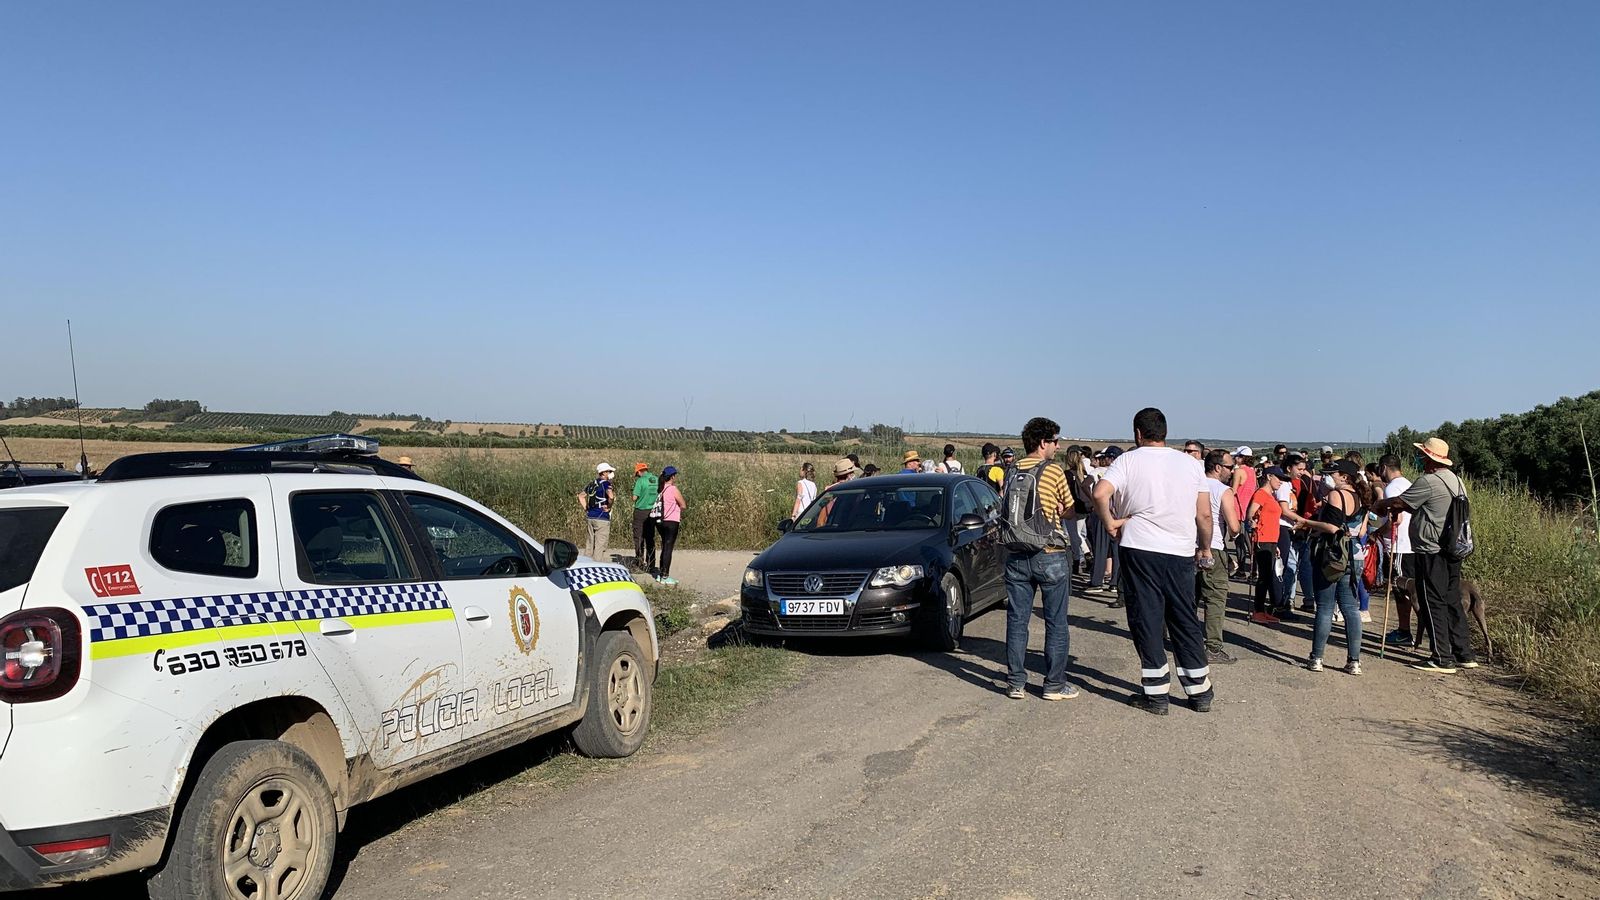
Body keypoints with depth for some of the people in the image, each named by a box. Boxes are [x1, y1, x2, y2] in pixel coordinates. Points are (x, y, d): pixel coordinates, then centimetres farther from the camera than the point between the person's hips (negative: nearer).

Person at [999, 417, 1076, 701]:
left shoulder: (1012, 473, 6)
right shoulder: (1053, 470, -8)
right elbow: (1069, 510, 1)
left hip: (1016, 556, 4)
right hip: (1050, 555, -4)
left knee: (1017, 620, 9)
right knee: (1056, 622, 7)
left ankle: (1016, 683, 12)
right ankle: (1055, 684, 11)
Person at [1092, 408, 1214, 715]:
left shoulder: (1129, 460, -3)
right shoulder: (1191, 464, 7)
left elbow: (1100, 494, -19)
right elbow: (1204, 514, 6)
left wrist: (1110, 522, -4)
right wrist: (1205, 548, 19)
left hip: (1139, 549, -3)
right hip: (1181, 552, 3)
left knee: (1146, 620, 4)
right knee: (1186, 623, 13)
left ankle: (1156, 694, 7)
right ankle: (1200, 692, 19)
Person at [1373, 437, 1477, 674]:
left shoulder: (1429, 482, -16)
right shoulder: (1456, 480, 13)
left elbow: (1400, 502, -7)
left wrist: (1381, 504, 12)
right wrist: (1397, 508, 18)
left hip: (1431, 552, -9)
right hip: (1452, 550, 9)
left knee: (1433, 604, -3)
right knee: (1452, 601, 15)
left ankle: (1442, 659, -1)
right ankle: (1464, 654, 19)